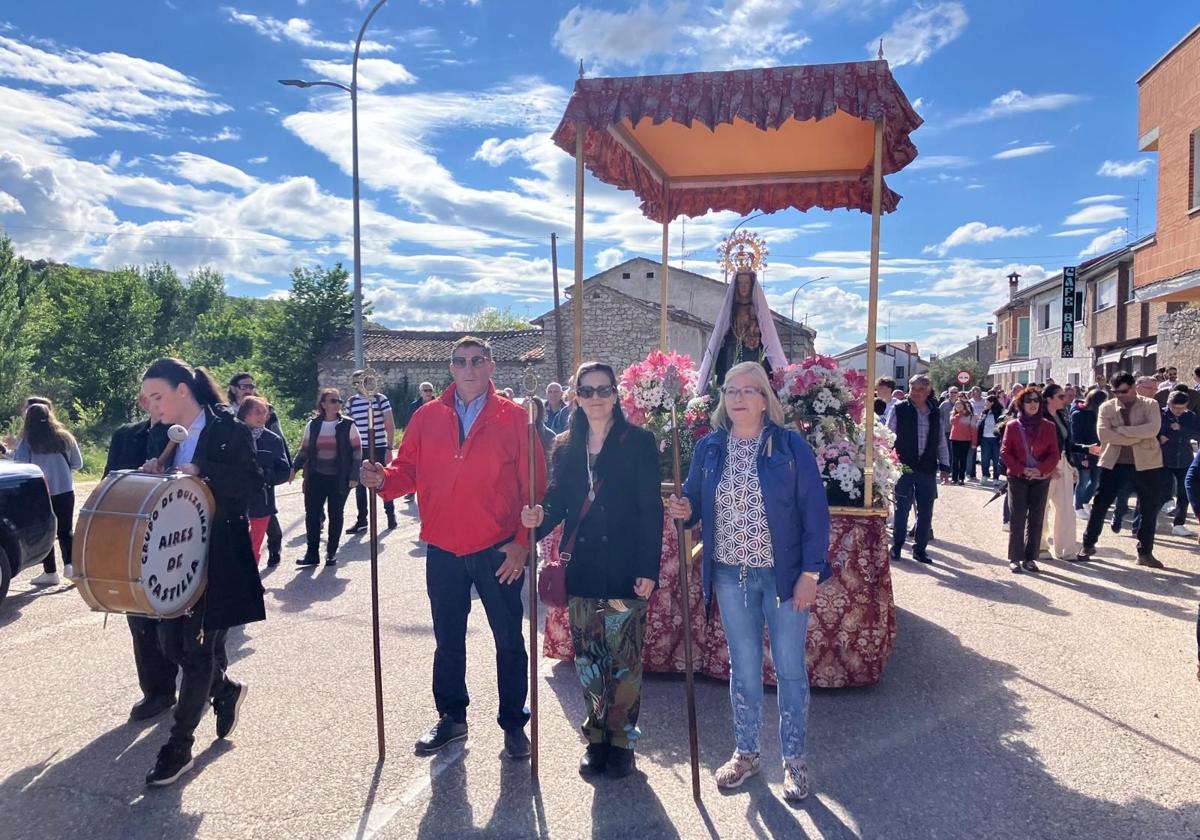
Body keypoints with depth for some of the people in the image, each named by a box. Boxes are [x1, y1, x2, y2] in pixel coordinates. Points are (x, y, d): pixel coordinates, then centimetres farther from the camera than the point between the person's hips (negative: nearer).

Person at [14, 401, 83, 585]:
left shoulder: (27, 442, -8)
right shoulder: (65, 438, 1)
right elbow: (78, 464, 6)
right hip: (65, 491, 2)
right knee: (66, 530, 13)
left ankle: (50, 572, 9)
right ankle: (70, 564, -2)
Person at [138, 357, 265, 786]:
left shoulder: (230, 431, -10)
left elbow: (253, 482, -17)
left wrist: (201, 472, -26)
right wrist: (152, 475, -4)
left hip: (218, 555, -7)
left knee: (200, 648, 0)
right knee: (171, 641, 10)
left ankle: (179, 747, 12)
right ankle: (226, 690, 37)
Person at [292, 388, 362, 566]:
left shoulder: (347, 425, -4)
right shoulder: (313, 425, 4)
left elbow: (357, 451, -4)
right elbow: (305, 450, 12)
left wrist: (354, 476, -9)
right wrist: (294, 468, 2)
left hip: (339, 478, -2)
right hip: (316, 477, 2)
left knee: (335, 515, 6)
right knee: (312, 514, 0)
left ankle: (331, 553, 17)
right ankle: (312, 553, 7)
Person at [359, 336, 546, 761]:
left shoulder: (514, 418, -5)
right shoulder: (427, 417, 4)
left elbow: (534, 486, -6)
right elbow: (409, 470, 5)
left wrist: (523, 542, -12)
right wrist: (384, 479, -17)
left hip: (498, 551, -3)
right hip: (443, 551, 3)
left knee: (509, 641, 10)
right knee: (448, 641, 17)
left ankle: (513, 723, 27)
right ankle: (451, 717, 36)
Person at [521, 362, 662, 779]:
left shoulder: (638, 442, -4)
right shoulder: (566, 447, 10)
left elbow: (651, 510, -7)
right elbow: (558, 501, 9)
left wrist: (648, 568, -12)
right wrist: (541, 517, -14)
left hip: (624, 570, -4)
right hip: (581, 569, 4)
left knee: (623, 659, 3)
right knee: (587, 658, 11)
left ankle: (621, 740, 20)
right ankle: (596, 737, 27)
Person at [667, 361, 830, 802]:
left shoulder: (790, 445, -8)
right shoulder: (709, 448, 2)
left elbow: (814, 511, -8)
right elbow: (696, 503, 11)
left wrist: (810, 572, -12)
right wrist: (685, 510, -13)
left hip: (784, 575, -3)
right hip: (730, 576, 3)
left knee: (790, 669, 9)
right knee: (743, 669, 15)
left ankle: (794, 760, 27)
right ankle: (746, 752, 33)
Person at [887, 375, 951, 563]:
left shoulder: (935, 413, 9)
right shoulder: (899, 410, -3)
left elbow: (941, 442, 15)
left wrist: (944, 466, 11)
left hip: (927, 470, 4)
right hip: (904, 468, -4)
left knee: (926, 512, 8)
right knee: (902, 509, 1)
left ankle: (919, 549, 20)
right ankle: (896, 546, 16)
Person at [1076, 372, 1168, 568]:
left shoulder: (1150, 405, -1)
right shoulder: (1107, 407, 1)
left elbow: (1153, 429, -19)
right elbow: (1103, 434, -14)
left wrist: (1121, 430, -19)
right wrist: (1137, 438, -19)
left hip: (1146, 464, 0)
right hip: (1113, 463, 0)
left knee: (1149, 509, 7)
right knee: (1099, 504, 4)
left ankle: (1145, 553, 21)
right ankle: (1088, 545, 18)